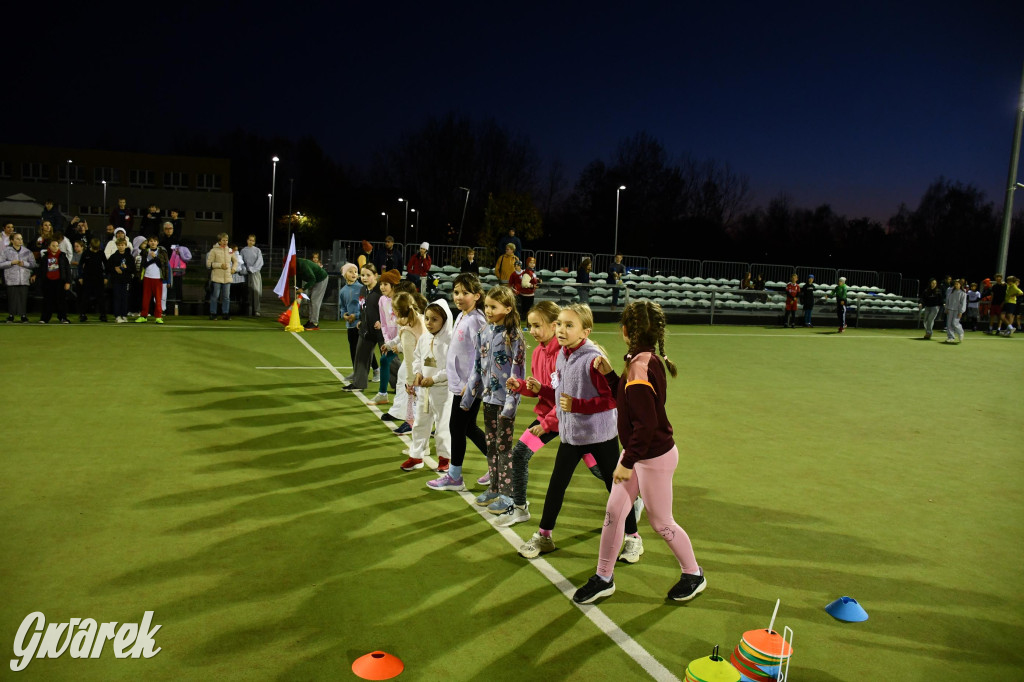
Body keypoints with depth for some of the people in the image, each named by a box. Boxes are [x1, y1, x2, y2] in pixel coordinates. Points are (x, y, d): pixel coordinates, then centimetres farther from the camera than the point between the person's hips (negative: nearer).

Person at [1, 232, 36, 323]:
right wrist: (11, 262, -11)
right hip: (11, 279, -1)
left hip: (24, 279, 1)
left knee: (23, 297, -2)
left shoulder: (27, 251, 9)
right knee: (12, 297, -2)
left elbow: (33, 264, 8)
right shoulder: (5, 250, 5)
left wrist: (24, 263, -8)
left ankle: (23, 315, 5)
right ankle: (11, 315, 9)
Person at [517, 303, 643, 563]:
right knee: (556, 485, 11)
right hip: (570, 434, 6)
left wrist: (577, 405, -28)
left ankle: (633, 538, 25)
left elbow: (613, 398, -22)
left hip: (600, 435, -6)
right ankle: (543, 536, 27)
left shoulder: (593, 359, -21)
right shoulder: (561, 356, 1)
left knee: (615, 485, 7)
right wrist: (541, 389, -1)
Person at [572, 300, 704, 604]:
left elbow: (646, 423, -29)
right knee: (613, 512, 12)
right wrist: (609, 374, 4)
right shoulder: (649, 359, 2)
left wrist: (628, 461, -22)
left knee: (660, 522, 10)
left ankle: (693, 575, 32)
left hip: (654, 457, -9)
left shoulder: (640, 366, -26)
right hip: (638, 453, 9)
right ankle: (604, 578, 25)